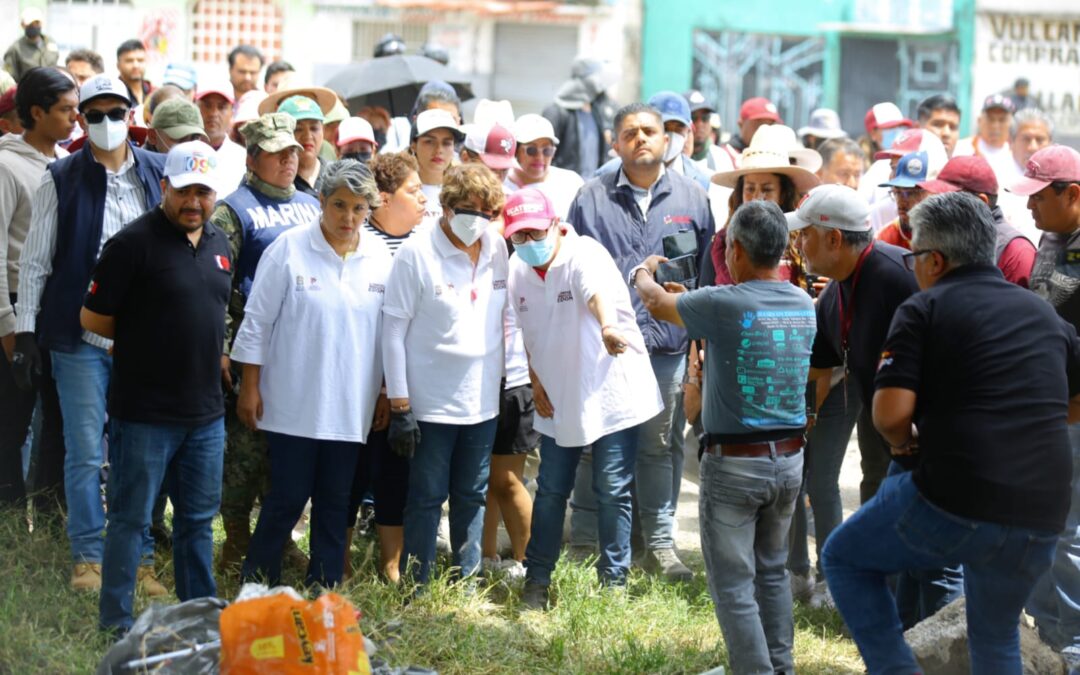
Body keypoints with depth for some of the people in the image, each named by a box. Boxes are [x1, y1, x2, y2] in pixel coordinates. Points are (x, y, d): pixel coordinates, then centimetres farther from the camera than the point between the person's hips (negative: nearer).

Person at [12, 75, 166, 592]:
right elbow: (34, 261, 3)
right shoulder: (60, 180, 1)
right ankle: (88, 558, 8)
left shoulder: (160, 175, 6)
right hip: (80, 336, -2)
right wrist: (25, 332, -2)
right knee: (86, 453, 0)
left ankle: (140, 557, 12)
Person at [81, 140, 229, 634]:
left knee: (198, 519, 14)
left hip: (206, 412, 7)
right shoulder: (134, 242, -12)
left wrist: (211, 353, 10)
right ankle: (116, 625, 8)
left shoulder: (218, 245, 11)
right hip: (144, 412, -7)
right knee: (131, 519, 1)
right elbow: (92, 318, -9)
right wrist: (143, 341, -2)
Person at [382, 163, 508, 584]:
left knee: (472, 496, 13)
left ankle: (468, 584, 24)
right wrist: (399, 406, -12)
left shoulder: (497, 249, 3)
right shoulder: (417, 254, -11)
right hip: (431, 403, -5)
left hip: (483, 401, 5)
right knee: (427, 498, 1)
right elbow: (393, 330, -10)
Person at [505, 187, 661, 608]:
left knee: (613, 491, 0)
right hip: (558, 400, 5)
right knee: (550, 491, 10)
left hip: (611, 393, -5)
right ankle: (537, 580, 22)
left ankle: (614, 580, 13)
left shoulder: (584, 255, -19)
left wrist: (608, 328, -63)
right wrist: (535, 381, 7)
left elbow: (597, 293, -42)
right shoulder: (518, 271, 0)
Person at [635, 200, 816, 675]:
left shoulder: (723, 305, -17)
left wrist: (643, 274, 24)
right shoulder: (804, 306, 2)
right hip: (789, 458, 6)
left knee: (734, 583, 2)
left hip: (735, 462, -6)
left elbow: (657, 303, 2)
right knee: (773, 572, 19)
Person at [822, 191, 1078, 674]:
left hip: (953, 506, -5)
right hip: (1039, 520, 6)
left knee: (843, 558, 18)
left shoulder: (925, 309, -2)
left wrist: (905, 445, 7)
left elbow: (891, 413, -13)